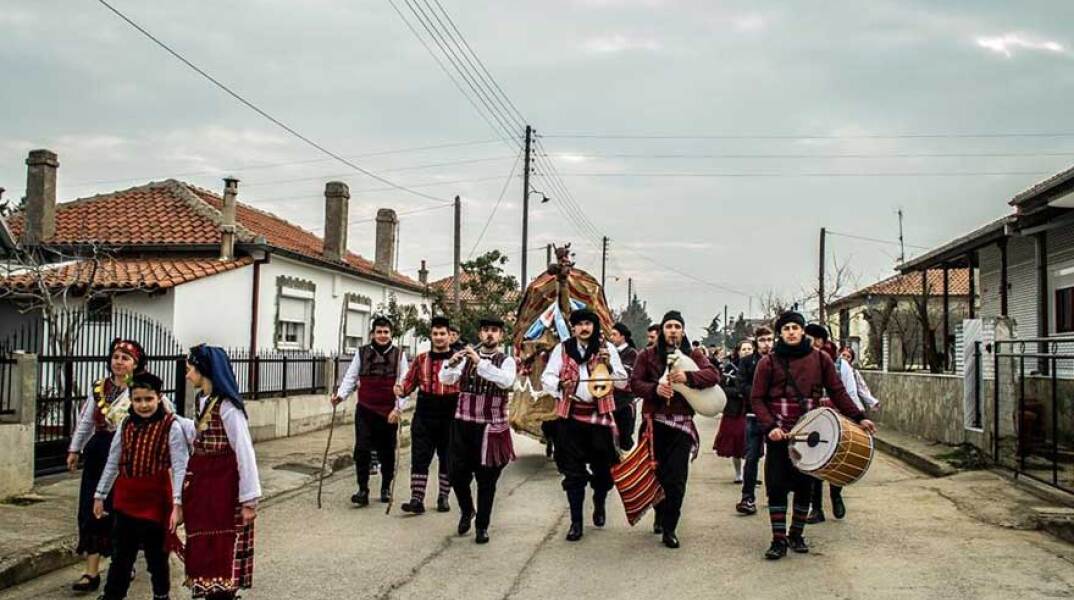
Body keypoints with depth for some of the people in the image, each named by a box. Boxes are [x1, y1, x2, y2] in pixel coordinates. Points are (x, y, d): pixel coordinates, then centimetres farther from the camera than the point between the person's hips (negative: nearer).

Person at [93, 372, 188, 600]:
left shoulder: (171, 427, -11)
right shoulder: (126, 425, 4)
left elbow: (179, 467, -13)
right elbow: (112, 463, 13)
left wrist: (177, 503, -17)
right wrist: (100, 495, 15)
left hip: (155, 500, -4)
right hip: (126, 499, 4)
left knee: (157, 555, 11)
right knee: (122, 554, 14)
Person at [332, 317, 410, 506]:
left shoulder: (399, 354, 1)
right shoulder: (362, 353, 5)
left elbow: (403, 384, -2)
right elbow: (351, 377, 6)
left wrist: (399, 408, -11)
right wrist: (341, 395, -10)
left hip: (389, 412, 0)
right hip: (365, 410, 0)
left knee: (387, 452, 10)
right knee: (362, 450, -7)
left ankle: (386, 488, 26)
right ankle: (362, 490, 1)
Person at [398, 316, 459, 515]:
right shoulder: (421, 359, 7)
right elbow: (410, 382, 11)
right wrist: (402, 390, -11)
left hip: (449, 419, -2)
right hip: (424, 418, 2)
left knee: (447, 459, 9)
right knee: (419, 458, -2)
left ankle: (443, 497, 22)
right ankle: (417, 499, 1)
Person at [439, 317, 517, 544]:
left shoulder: (506, 361, -2)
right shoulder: (467, 357, 6)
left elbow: (506, 381, -23)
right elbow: (446, 379, -4)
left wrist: (480, 362, -30)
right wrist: (452, 363, -25)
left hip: (490, 428, -2)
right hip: (463, 424, 2)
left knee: (486, 479, 4)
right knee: (457, 474, 5)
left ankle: (482, 526, 18)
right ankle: (467, 511, 33)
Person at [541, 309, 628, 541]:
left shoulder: (607, 348, 4)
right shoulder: (562, 349, 3)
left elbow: (623, 382, 4)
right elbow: (546, 377, 2)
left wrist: (609, 365, -15)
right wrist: (560, 384, -19)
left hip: (600, 415, 1)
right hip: (570, 416, 0)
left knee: (602, 466, 11)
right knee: (573, 471, 0)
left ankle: (599, 504, 39)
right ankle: (576, 521, 8)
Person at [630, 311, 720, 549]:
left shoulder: (694, 355, 9)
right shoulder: (647, 355, 8)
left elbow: (713, 375, -6)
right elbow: (634, 382, 1)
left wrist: (688, 377, -24)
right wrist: (655, 389, -19)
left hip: (681, 422, -1)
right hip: (654, 421, 1)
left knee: (676, 478, -5)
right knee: (656, 473, 9)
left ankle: (669, 528, 3)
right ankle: (660, 515, 33)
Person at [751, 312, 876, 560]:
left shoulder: (820, 359, 4)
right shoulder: (769, 362, -2)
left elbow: (837, 391, 5)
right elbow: (757, 398, -2)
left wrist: (859, 417, -4)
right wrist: (769, 426, -16)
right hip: (778, 435, -2)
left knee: (805, 487, 8)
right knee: (777, 487, -2)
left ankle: (796, 535, 24)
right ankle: (779, 540, 7)